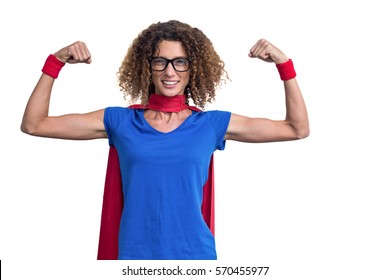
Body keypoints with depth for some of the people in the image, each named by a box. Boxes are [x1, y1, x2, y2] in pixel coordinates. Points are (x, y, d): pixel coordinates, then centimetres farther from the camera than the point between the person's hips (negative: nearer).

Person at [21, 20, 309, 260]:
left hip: (196, 253, 0)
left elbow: (298, 129, 3)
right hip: (135, 253, 0)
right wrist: (55, 63, -8)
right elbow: (33, 124, 1)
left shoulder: (213, 124, 1)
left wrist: (284, 64, -6)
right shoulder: (120, 121, 1)